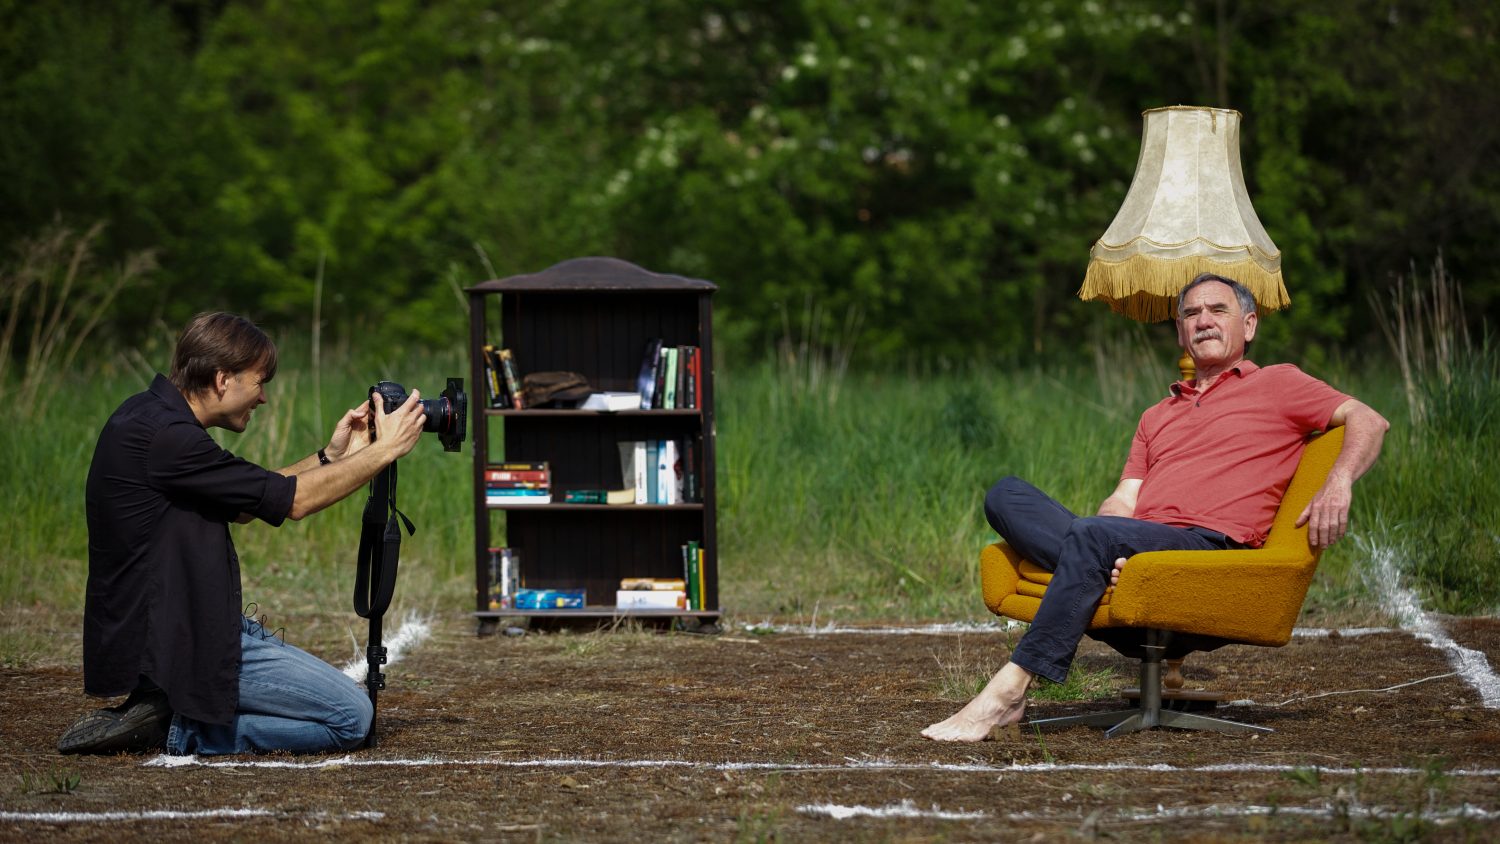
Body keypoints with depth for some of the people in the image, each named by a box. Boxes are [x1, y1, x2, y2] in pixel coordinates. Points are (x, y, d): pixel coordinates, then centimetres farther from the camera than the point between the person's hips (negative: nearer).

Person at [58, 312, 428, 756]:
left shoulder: (147, 415, 11)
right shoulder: (166, 438, -21)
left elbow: (243, 504, 20)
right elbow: (293, 501, -14)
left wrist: (330, 456, 15)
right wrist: (384, 450, -3)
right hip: (177, 643, -11)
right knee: (350, 716, -9)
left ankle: (165, 711, 7)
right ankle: (172, 730, -9)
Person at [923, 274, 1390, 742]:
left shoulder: (1277, 384, 17)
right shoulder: (1157, 417, 32)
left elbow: (1368, 421, 6)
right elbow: (1123, 503, 20)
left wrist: (1337, 485, -15)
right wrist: (1103, 559, -5)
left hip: (1211, 546, -6)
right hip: (1135, 548, 6)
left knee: (1093, 534, -35)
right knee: (1007, 496, -10)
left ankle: (1007, 692, -39)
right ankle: (1105, 572, -31)